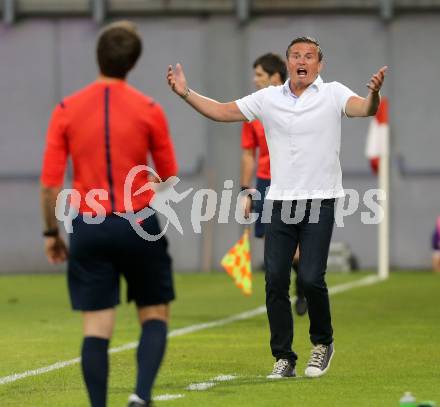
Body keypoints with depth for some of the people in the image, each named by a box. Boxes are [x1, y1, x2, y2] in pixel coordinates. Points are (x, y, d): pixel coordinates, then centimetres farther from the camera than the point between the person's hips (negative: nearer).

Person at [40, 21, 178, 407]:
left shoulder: (66, 110, -1)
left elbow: (49, 183, -2)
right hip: (139, 226, -1)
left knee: (96, 328, 3)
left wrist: (51, 232, 9)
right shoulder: (149, 110, -4)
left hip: (88, 229, 1)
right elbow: (169, 175, 7)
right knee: (155, 316, 11)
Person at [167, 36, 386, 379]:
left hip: (320, 201, -3)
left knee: (311, 278, -12)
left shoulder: (333, 94, -1)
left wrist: (374, 94, -41)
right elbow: (221, 111, 11)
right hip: (281, 202, 3)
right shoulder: (268, 98, 8)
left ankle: (323, 342, 14)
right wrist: (186, 93, -1)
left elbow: (364, 109, -19)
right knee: (275, 280, -1)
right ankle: (284, 358, 9)